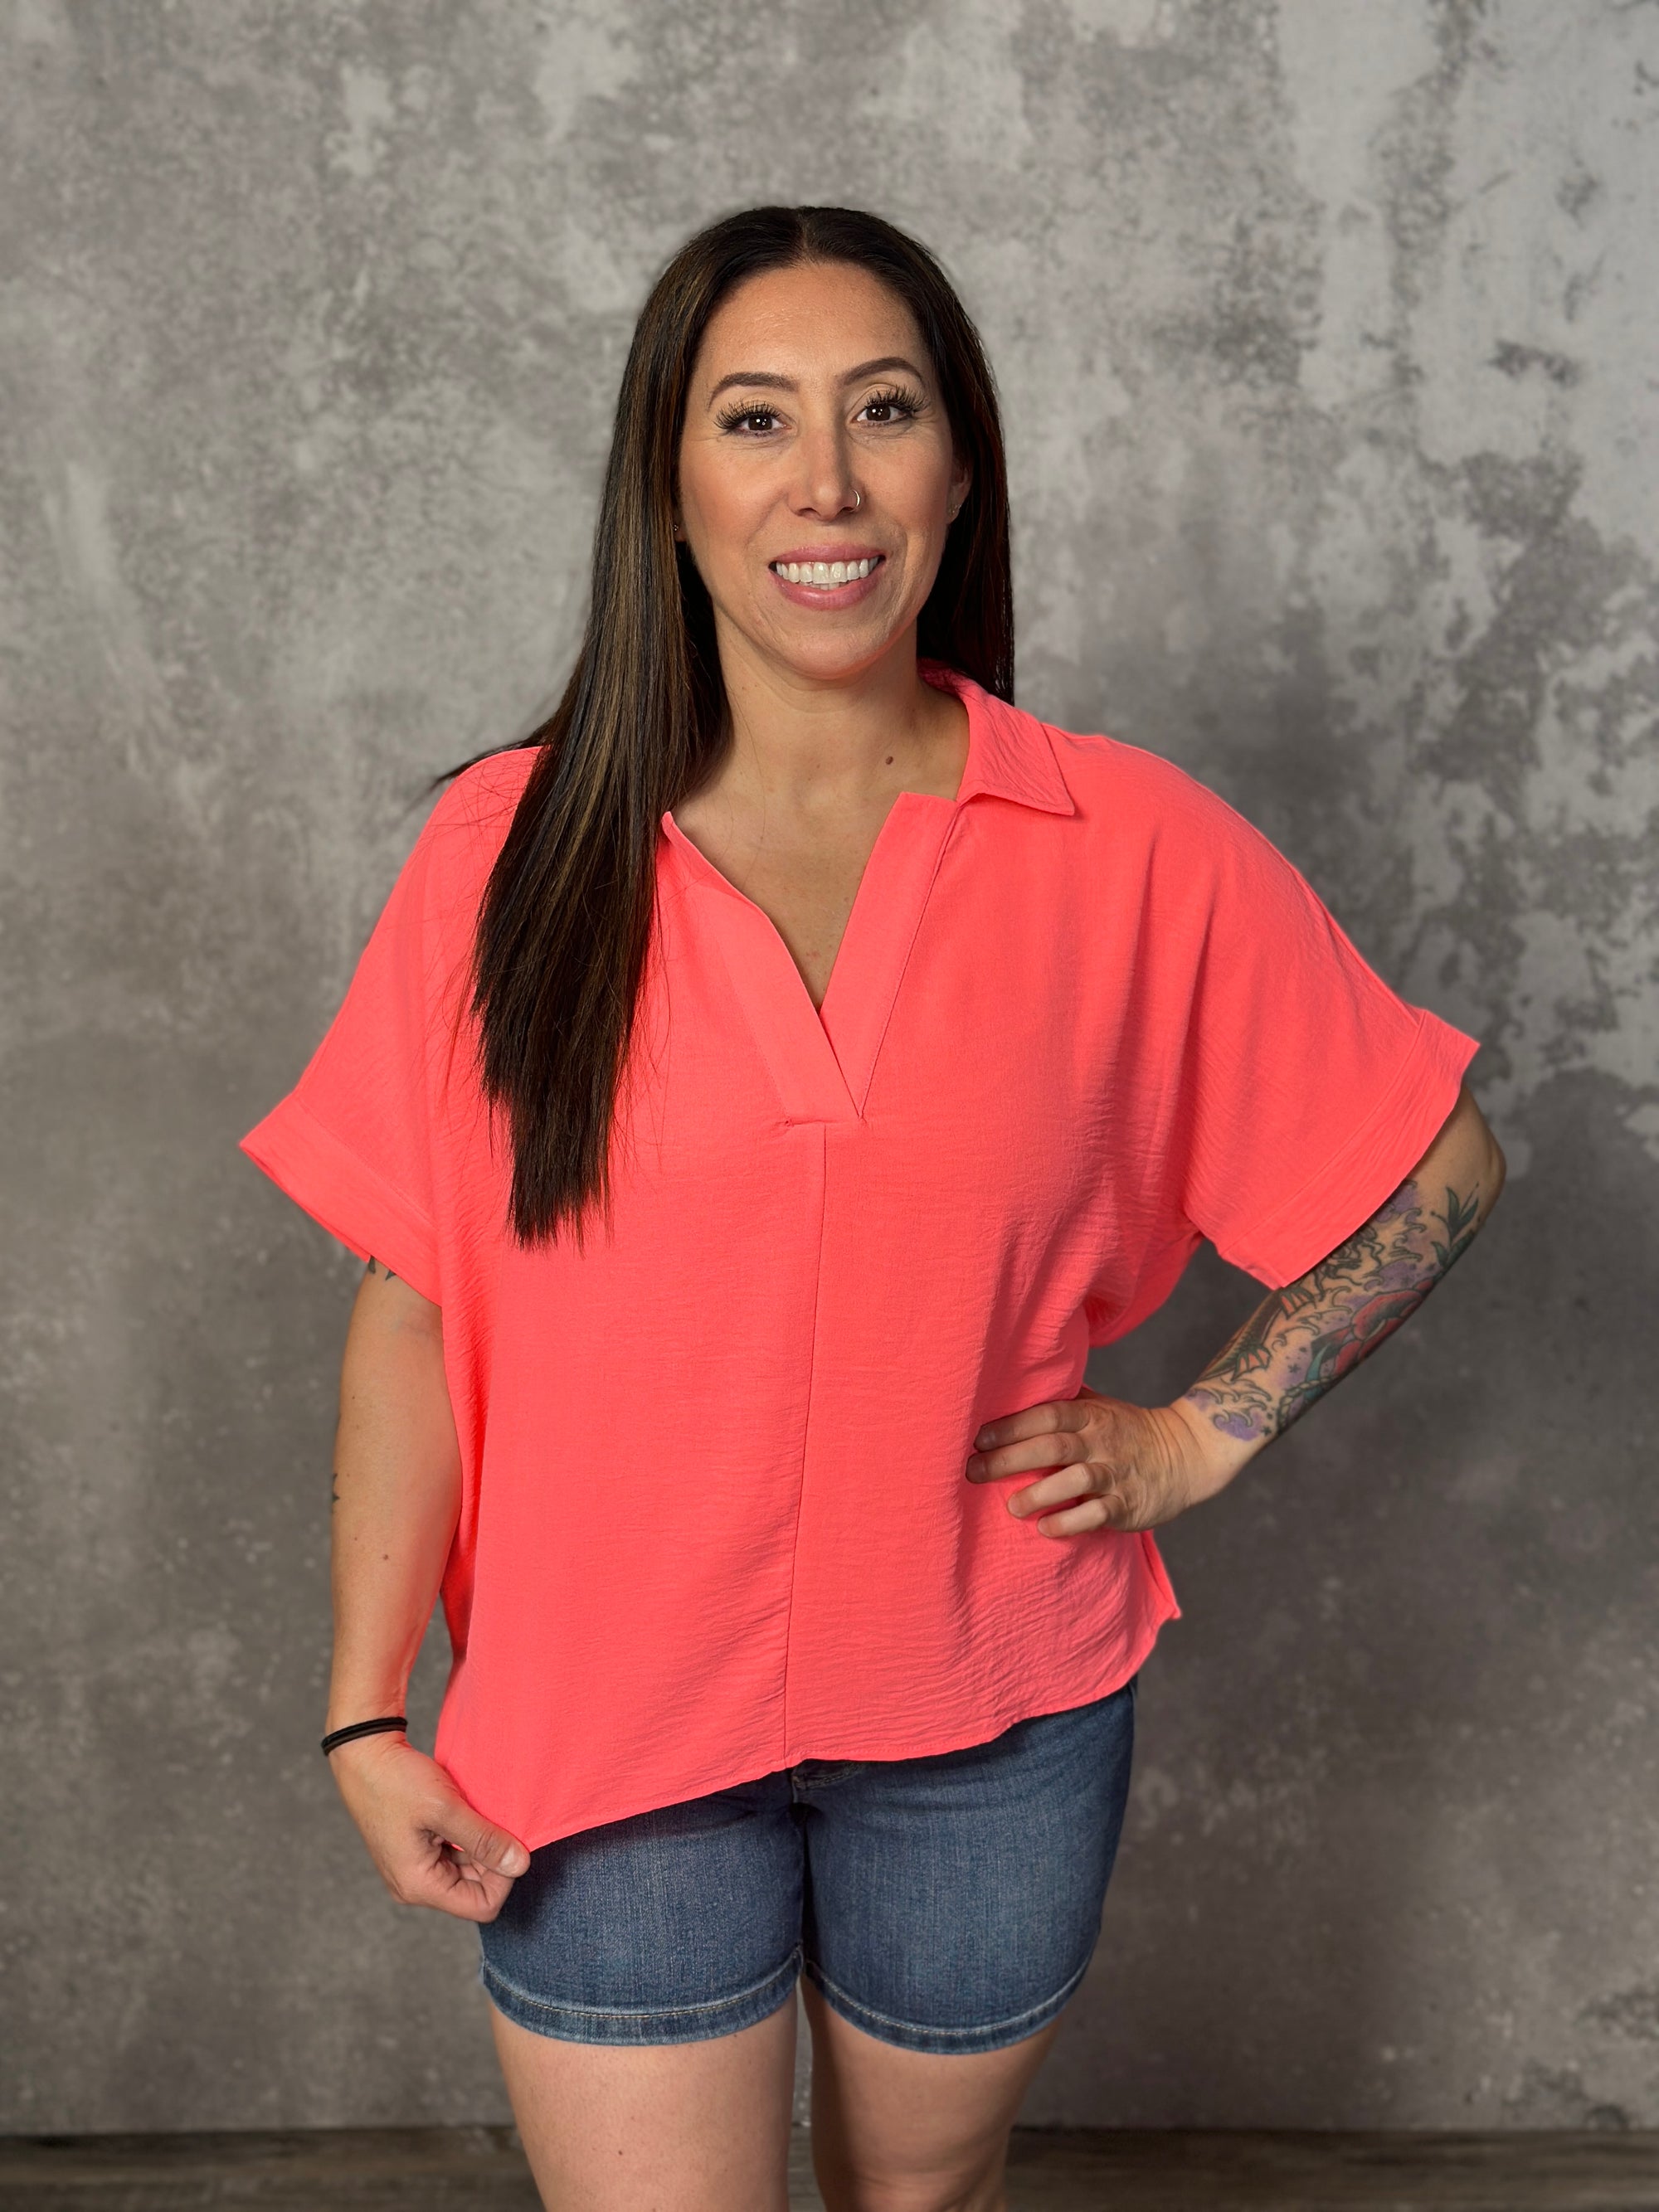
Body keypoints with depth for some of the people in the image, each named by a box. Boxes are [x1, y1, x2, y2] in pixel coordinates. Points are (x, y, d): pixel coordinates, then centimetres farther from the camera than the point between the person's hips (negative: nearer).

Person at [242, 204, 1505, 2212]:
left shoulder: (1129, 851, -9)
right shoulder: (515, 846, -8)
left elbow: (1437, 1167, 3)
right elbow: (413, 1305, -4)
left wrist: (1201, 1436, -2)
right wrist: (369, 1715, -5)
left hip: (993, 1714, 1)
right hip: (607, 1727, -1)